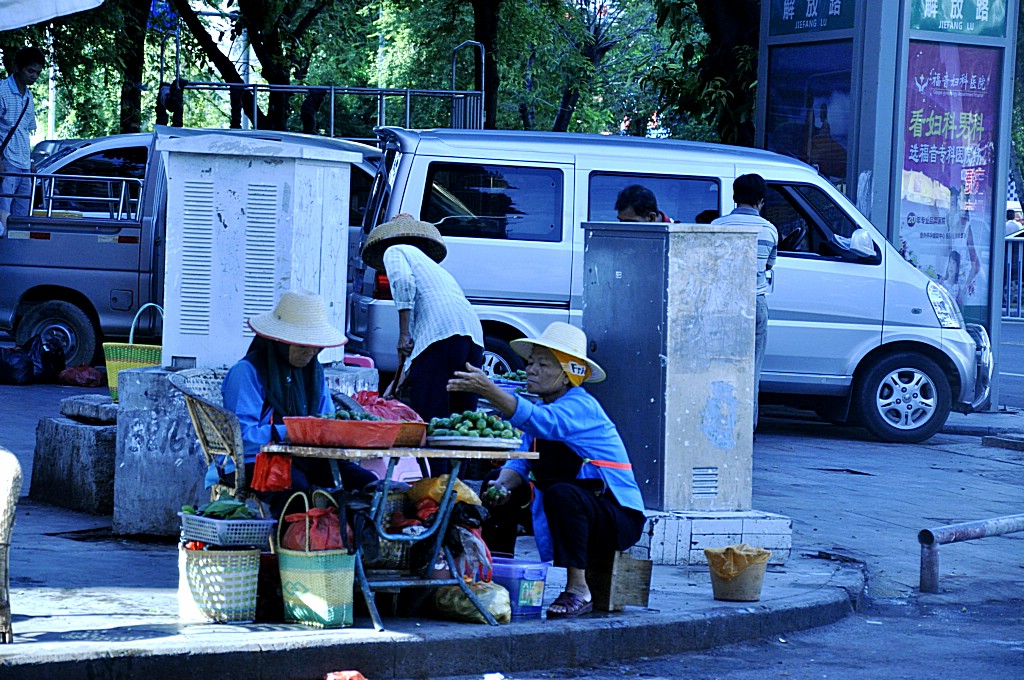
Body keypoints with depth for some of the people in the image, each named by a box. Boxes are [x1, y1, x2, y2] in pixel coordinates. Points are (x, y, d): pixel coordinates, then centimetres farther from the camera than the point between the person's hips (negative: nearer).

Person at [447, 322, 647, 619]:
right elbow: (521, 461, 2)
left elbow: (543, 423, -41)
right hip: (572, 507, 9)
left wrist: (489, 391, -52)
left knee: (561, 493, -37)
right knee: (497, 488, 7)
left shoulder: (581, 407, -19)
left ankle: (578, 591, -28)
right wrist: (501, 485, -22)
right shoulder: (544, 407, 8)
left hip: (618, 516, -9)